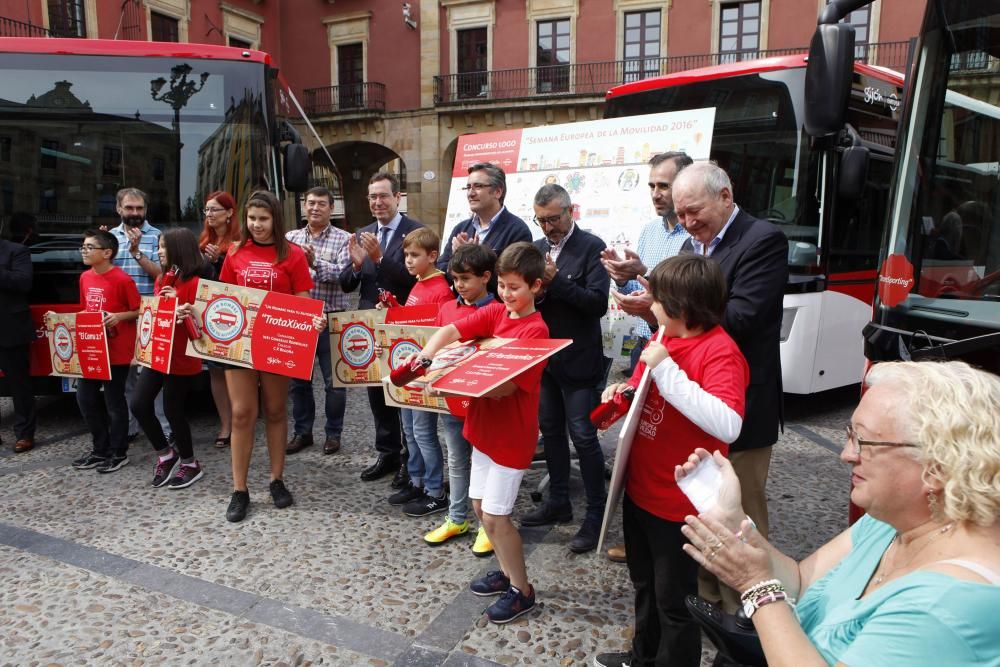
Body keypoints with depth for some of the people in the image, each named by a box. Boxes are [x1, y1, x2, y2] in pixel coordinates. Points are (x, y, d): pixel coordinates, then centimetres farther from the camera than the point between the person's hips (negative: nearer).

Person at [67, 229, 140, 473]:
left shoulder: (122, 280, -15)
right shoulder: (85, 277, 8)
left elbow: (140, 310, -10)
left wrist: (119, 317, -26)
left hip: (116, 350, -8)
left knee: (113, 402, 2)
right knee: (85, 398, 12)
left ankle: (118, 453, 17)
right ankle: (100, 449, 27)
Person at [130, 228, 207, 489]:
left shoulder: (194, 282, -13)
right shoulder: (162, 279, 12)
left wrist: (178, 302, -28)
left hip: (181, 359, -8)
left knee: (173, 410, 1)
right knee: (139, 405, 4)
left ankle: (190, 464, 20)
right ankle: (165, 454, 22)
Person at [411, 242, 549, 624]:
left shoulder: (536, 331, -18)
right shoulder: (495, 312, 3)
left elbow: (505, 386, -25)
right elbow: (451, 331, -4)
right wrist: (426, 356, -23)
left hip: (511, 433, -8)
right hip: (483, 425, 8)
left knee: (494, 514, -2)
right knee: (480, 505, 16)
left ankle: (522, 590, 17)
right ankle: (507, 571, 35)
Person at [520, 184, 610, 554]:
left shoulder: (591, 247, -10)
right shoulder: (537, 248, 8)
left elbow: (598, 303, -18)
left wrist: (555, 281, -25)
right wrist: (535, 291, -14)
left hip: (578, 359, -6)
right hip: (543, 356, 7)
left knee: (583, 436, -1)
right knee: (551, 430, 16)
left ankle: (596, 513, 12)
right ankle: (558, 502, 31)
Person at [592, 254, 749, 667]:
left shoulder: (719, 352, -22)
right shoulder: (662, 339, 4)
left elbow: (728, 425, -36)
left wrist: (666, 370, -34)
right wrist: (624, 392, -3)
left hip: (678, 502, -9)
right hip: (639, 488, 9)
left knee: (673, 598, 11)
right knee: (644, 584, 27)